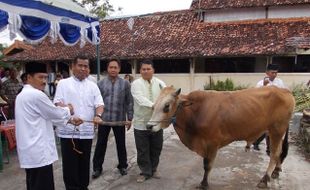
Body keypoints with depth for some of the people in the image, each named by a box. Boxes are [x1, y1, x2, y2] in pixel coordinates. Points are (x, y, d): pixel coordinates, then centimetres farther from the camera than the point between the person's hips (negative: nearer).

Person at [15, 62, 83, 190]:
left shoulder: (23, 94, 14)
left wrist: (70, 120, 14)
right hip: (38, 153, -10)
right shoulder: (36, 95, -18)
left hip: (30, 151, 10)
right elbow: (56, 114, -9)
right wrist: (68, 110, 12)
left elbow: (47, 116, 17)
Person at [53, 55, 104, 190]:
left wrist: (98, 115, -18)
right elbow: (58, 103, -6)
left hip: (87, 130, 3)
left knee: (84, 162, 14)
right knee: (70, 163, 5)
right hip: (68, 130, -3)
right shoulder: (63, 83, 3)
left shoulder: (93, 86, 10)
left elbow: (99, 104, 3)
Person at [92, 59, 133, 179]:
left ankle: (122, 166, 29)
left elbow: (129, 102, 0)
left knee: (121, 144, 12)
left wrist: (129, 118, -3)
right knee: (101, 144, 9)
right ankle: (97, 167, 23)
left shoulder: (125, 84, 0)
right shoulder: (101, 83, 3)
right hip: (103, 119, 1)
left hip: (119, 119, -1)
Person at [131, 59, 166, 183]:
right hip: (141, 123, -3)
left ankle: (153, 169, 36)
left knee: (156, 148, 15)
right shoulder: (136, 84, -5)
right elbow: (140, 99, -21)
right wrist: (153, 106, -37)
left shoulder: (160, 83, 5)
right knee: (143, 150, 7)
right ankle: (145, 172, 26)